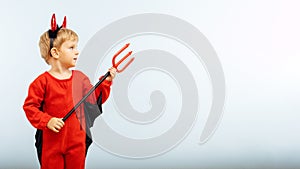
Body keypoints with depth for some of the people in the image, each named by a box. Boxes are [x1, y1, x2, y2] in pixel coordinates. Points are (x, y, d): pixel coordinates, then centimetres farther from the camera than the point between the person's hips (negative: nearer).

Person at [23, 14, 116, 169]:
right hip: (52, 142, -4)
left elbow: (95, 98, 10)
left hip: (77, 141, 4)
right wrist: (47, 121, -18)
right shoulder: (43, 81, -10)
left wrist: (106, 81, 0)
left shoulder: (80, 77, 4)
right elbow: (29, 106, -8)